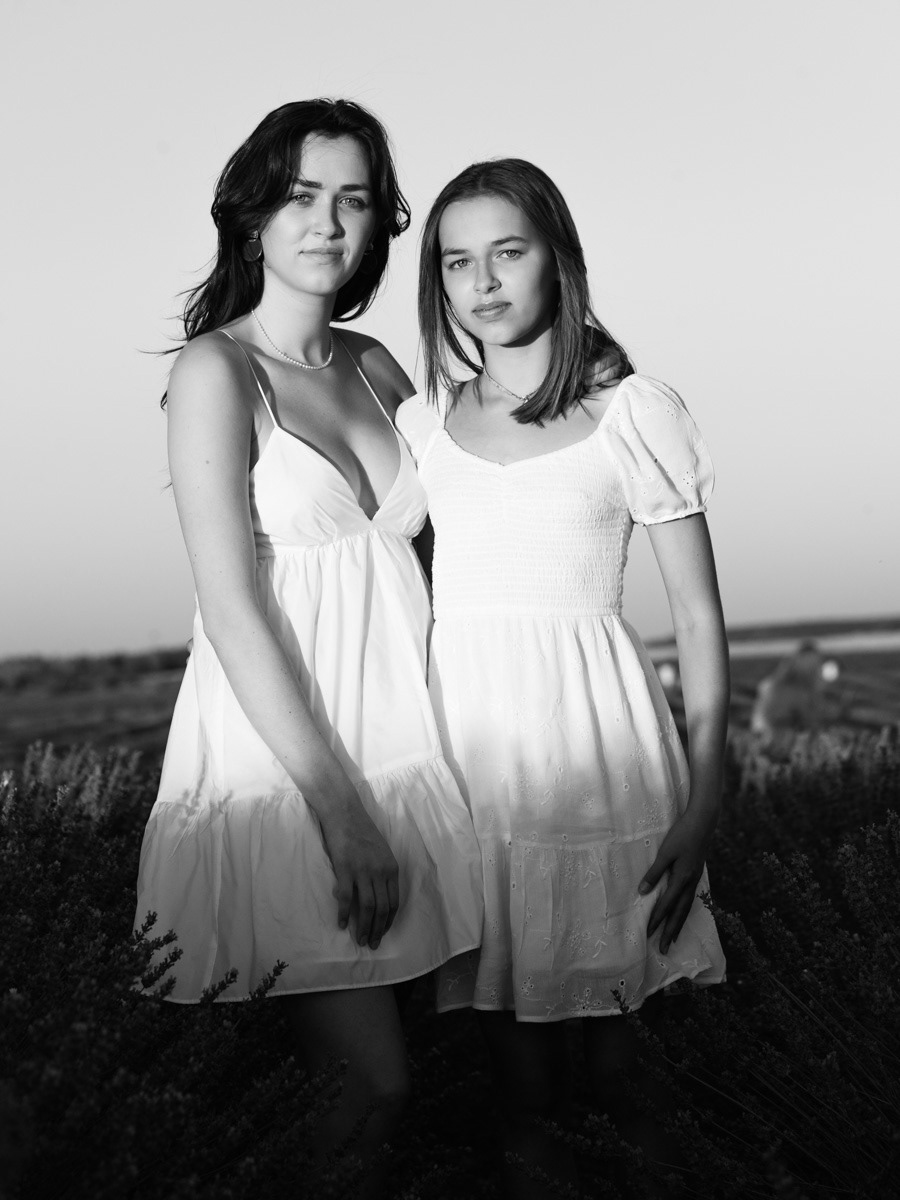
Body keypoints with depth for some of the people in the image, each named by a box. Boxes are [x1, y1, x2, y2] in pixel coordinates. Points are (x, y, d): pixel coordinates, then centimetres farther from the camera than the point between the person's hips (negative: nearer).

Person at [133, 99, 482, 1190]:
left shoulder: (374, 368, 12)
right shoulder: (218, 370, -7)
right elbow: (233, 609, -15)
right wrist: (337, 804, -18)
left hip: (399, 730, 6)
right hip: (280, 755, -6)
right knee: (370, 1090, -8)